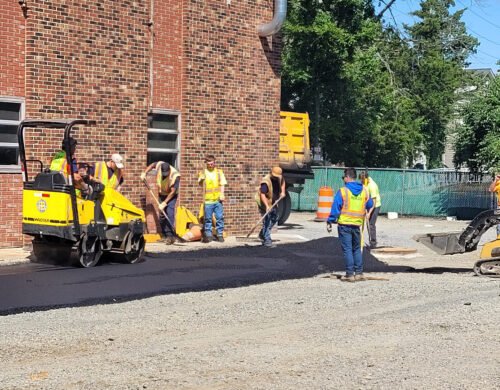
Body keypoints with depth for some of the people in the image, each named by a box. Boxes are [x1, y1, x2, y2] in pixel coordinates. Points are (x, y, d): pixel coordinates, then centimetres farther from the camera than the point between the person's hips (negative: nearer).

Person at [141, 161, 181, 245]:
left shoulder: (175, 175, -33)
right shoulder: (159, 165, -21)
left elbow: (172, 192, -28)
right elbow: (152, 165, 6)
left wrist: (164, 203, -28)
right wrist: (144, 173, -5)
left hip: (171, 195, -5)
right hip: (162, 193, 5)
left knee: (169, 213, -21)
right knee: (162, 214, 7)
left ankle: (170, 236, -21)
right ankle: (165, 235, 18)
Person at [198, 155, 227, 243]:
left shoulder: (219, 172, 10)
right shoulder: (203, 172, 4)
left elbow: (222, 184, 8)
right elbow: (200, 184, -7)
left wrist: (222, 194, -6)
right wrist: (201, 179, -30)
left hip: (218, 199, 1)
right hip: (207, 199, -1)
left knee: (219, 217, 1)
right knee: (208, 218, 3)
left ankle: (220, 235, 10)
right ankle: (208, 235, 10)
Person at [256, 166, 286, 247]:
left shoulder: (278, 178, -4)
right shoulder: (266, 182, -29)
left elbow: (283, 182, 21)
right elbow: (262, 194, -36)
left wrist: (282, 191, 6)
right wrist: (267, 206, -45)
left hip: (273, 202, 9)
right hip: (265, 203, -9)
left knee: (274, 219, 17)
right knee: (266, 221, -12)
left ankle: (262, 234, 31)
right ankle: (267, 240, -11)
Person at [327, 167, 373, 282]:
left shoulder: (342, 191, -9)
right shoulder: (364, 191, 5)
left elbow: (335, 208, -10)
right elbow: (370, 206, 15)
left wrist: (330, 222, -5)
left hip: (344, 224, -4)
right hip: (357, 225, 4)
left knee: (347, 249, 0)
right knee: (357, 249, 16)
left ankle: (350, 274, -1)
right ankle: (359, 273, 16)